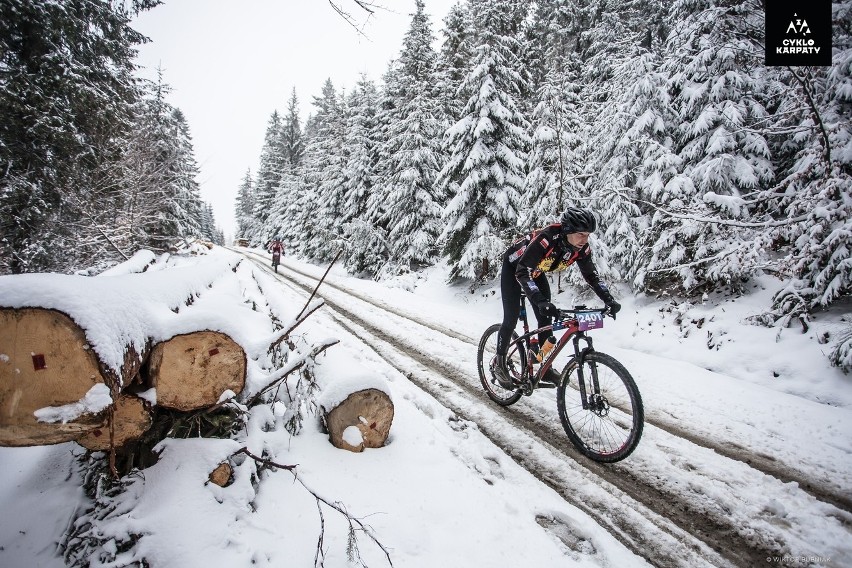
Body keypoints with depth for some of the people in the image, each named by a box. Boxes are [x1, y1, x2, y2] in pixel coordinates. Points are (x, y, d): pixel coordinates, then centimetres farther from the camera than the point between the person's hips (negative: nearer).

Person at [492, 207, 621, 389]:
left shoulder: (581, 248, -22)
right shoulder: (546, 239, -41)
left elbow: (592, 275, -10)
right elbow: (522, 272, -45)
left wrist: (609, 300, -24)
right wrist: (541, 302, -56)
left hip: (535, 271, 6)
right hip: (514, 266, -6)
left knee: (545, 317, -1)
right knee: (511, 317, -10)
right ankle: (499, 363, 8)